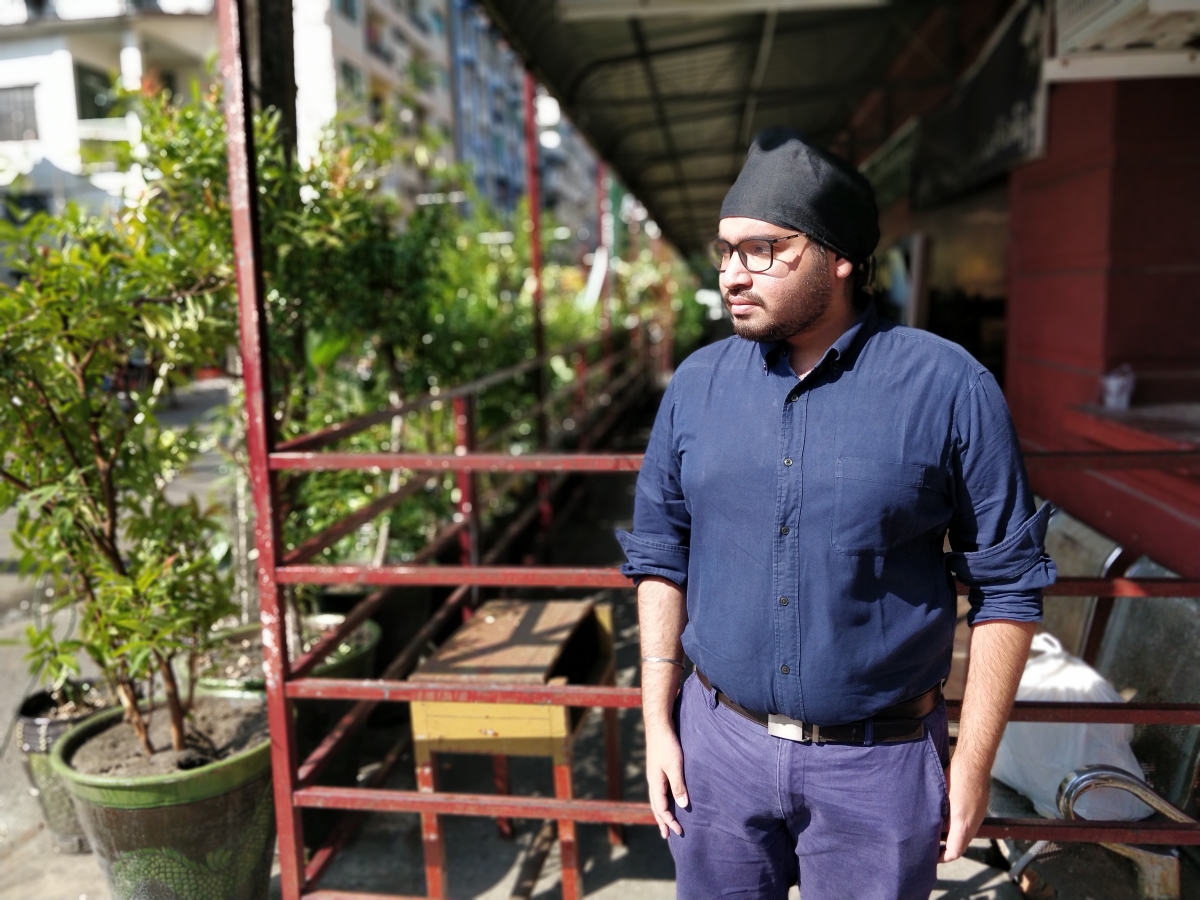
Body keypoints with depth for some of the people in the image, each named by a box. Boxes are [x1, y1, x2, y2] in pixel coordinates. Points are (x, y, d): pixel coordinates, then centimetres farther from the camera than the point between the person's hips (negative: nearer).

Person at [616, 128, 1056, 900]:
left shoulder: (949, 389, -12)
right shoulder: (698, 383, -3)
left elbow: (1009, 586, -7)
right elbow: (660, 553, 4)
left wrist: (973, 766, -5)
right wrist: (658, 719, 2)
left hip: (880, 762, -2)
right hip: (720, 746, 3)